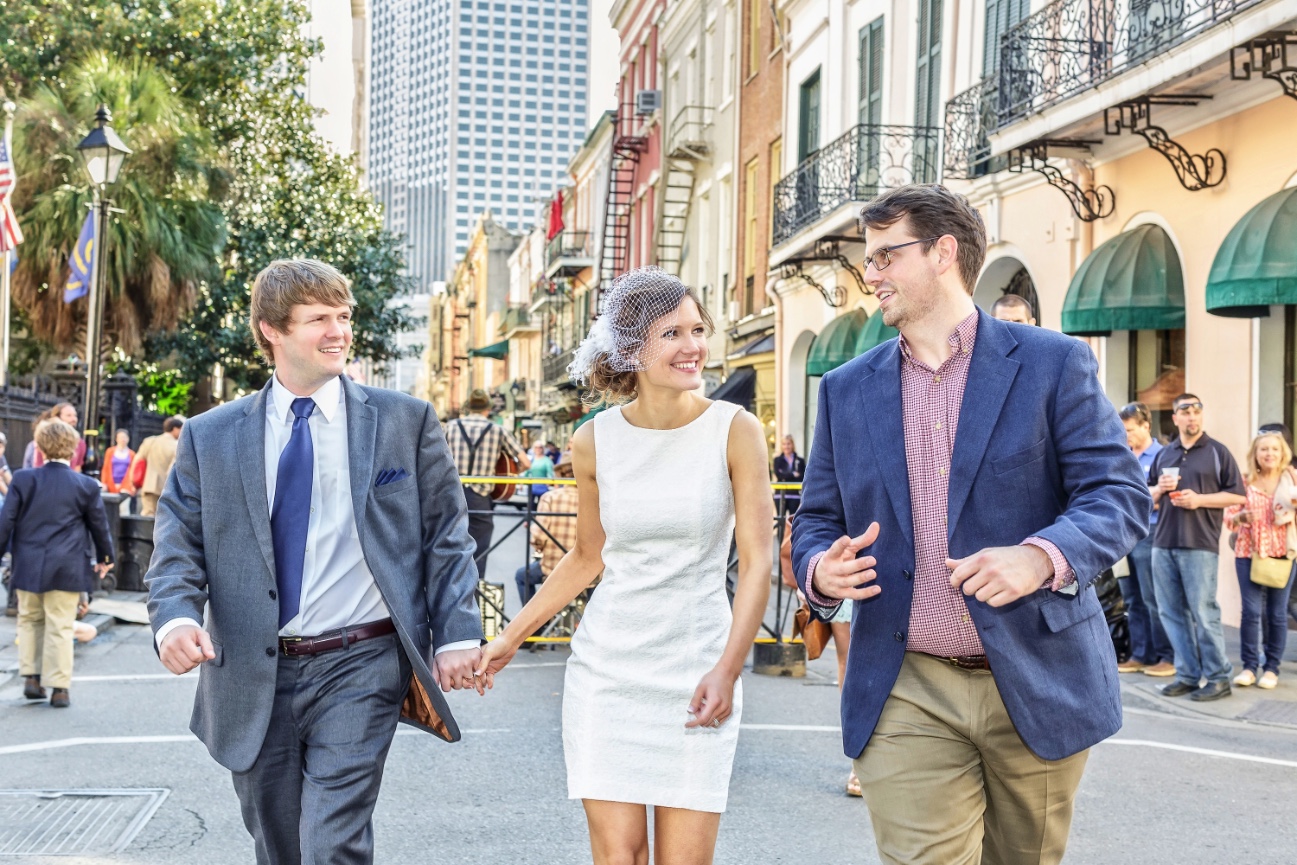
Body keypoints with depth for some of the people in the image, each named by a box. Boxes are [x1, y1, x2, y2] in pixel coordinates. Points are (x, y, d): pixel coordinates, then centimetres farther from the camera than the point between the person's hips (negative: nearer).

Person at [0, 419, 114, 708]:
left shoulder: (24, 479, -3)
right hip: (66, 569, -2)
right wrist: (105, 557, 20)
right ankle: (59, 687, 5)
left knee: (30, 621, 18)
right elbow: (99, 525, 6)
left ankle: (31, 677, 18)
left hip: (28, 566, 2)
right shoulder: (86, 486, -4)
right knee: (60, 627, 2)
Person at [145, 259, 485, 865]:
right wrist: (176, 616, -16)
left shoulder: (405, 421, 3)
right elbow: (178, 543, 4)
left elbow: (445, 533, 4)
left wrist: (456, 634, -5)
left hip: (359, 667, -2)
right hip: (251, 678, 3)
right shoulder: (209, 438, 6)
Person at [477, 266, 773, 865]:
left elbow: (756, 561, -6)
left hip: (696, 673, -1)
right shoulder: (594, 441, 1)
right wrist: (510, 639, 15)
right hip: (606, 667, 2)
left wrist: (728, 669, -17)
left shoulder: (735, 432, -5)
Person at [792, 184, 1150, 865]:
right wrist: (820, 572, -11)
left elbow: (1120, 494, -6)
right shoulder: (846, 389, 9)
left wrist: (1042, 556, -25)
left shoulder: (1053, 363, -1)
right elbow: (817, 520, 13)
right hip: (907, 694, 1)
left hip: (1038, 684, -1)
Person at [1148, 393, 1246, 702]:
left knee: (1203, 612, -6)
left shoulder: (1217, 452, 2)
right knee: (1171, 612, 6)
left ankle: (1219, 677, 4)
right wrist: (1158, 490, -1)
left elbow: (1237, 495, -1)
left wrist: (1199, 499, -13)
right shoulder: (1164, 455, 16)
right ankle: (1187, 674, 14)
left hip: (1199, 545, -5)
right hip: (1163, 543, 5)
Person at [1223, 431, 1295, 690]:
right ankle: (1249, 666, 6)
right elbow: (1229, 516, 4)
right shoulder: (1245, 483, 4)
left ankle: (1271, 667, 13)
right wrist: (1242, 516, -17)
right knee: (1251, 611, -4)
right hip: (1249, 553, 0)